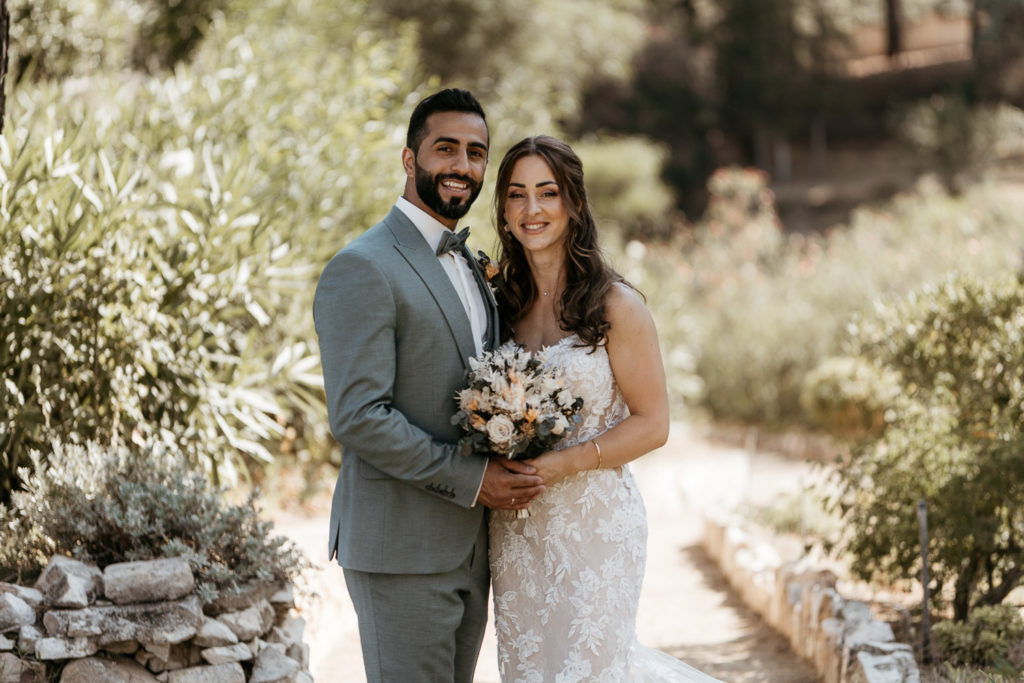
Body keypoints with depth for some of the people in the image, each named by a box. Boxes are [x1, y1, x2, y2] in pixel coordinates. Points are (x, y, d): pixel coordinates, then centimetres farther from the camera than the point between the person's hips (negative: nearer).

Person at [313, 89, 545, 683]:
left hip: (470, 547, 8)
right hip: (400, 550, -8)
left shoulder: (473, 268, 16)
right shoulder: (363, 269, -13)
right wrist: (471, 478, -18)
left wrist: (513, 470, 1)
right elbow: (358, 417, -20)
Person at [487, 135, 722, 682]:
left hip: (596, 520, -5)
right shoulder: (503, 303, 8)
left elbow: (652, 424, -8)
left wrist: (563, 463, -18)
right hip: (515, 529, 5)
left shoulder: (616, 305, -8)